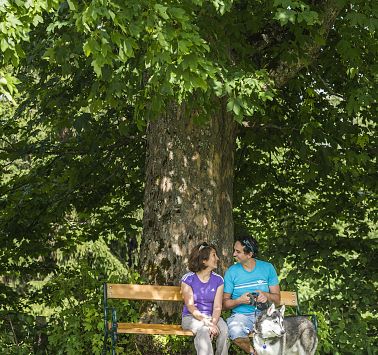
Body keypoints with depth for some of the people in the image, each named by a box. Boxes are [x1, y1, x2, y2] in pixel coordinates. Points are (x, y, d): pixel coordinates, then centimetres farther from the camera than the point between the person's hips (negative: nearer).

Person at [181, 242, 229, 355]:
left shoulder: (218, 280, 4)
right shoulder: (188, 279, -6)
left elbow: (217, 307, -3)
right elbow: (190, 307, -12)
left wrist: (213, 322, -24)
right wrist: (208, 323, -24)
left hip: (211, 317, 3)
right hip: (191, 317, -3)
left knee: (224, 330, -29)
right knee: (203, 330, -36)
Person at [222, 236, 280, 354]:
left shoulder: (267, 268, 6)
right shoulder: (232, 272, 3)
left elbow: (277, 299, 6)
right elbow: (225, 303, 2)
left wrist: (266, 295, -16)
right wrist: (240, 301, -18)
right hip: (241, 314, 0)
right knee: (235, 331, -36)